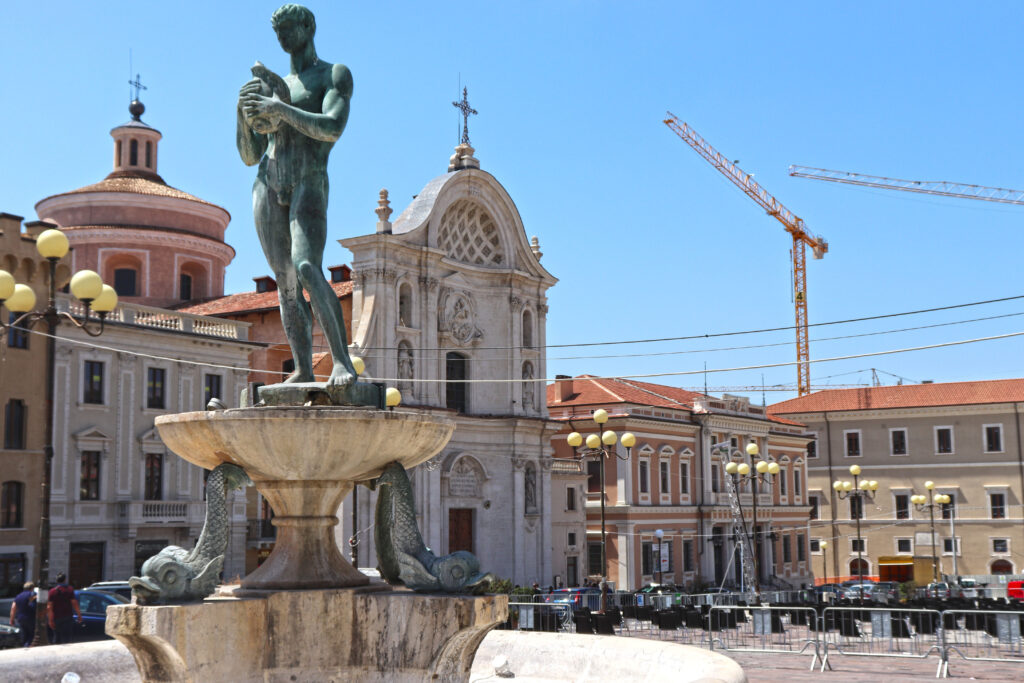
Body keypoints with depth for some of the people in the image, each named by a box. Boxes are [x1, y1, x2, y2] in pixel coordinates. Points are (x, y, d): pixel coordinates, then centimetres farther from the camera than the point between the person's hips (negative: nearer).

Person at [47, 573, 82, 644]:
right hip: (67, 618, -2)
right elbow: (74, 603, -7)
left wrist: (50, 620, -3)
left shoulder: (52, 591, 1)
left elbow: (49, 607, -4)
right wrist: (79, 615, 1)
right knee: (66, 638, -3)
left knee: (57, 638, 13)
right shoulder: (69, 589, -3)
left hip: (56, 618, 2)